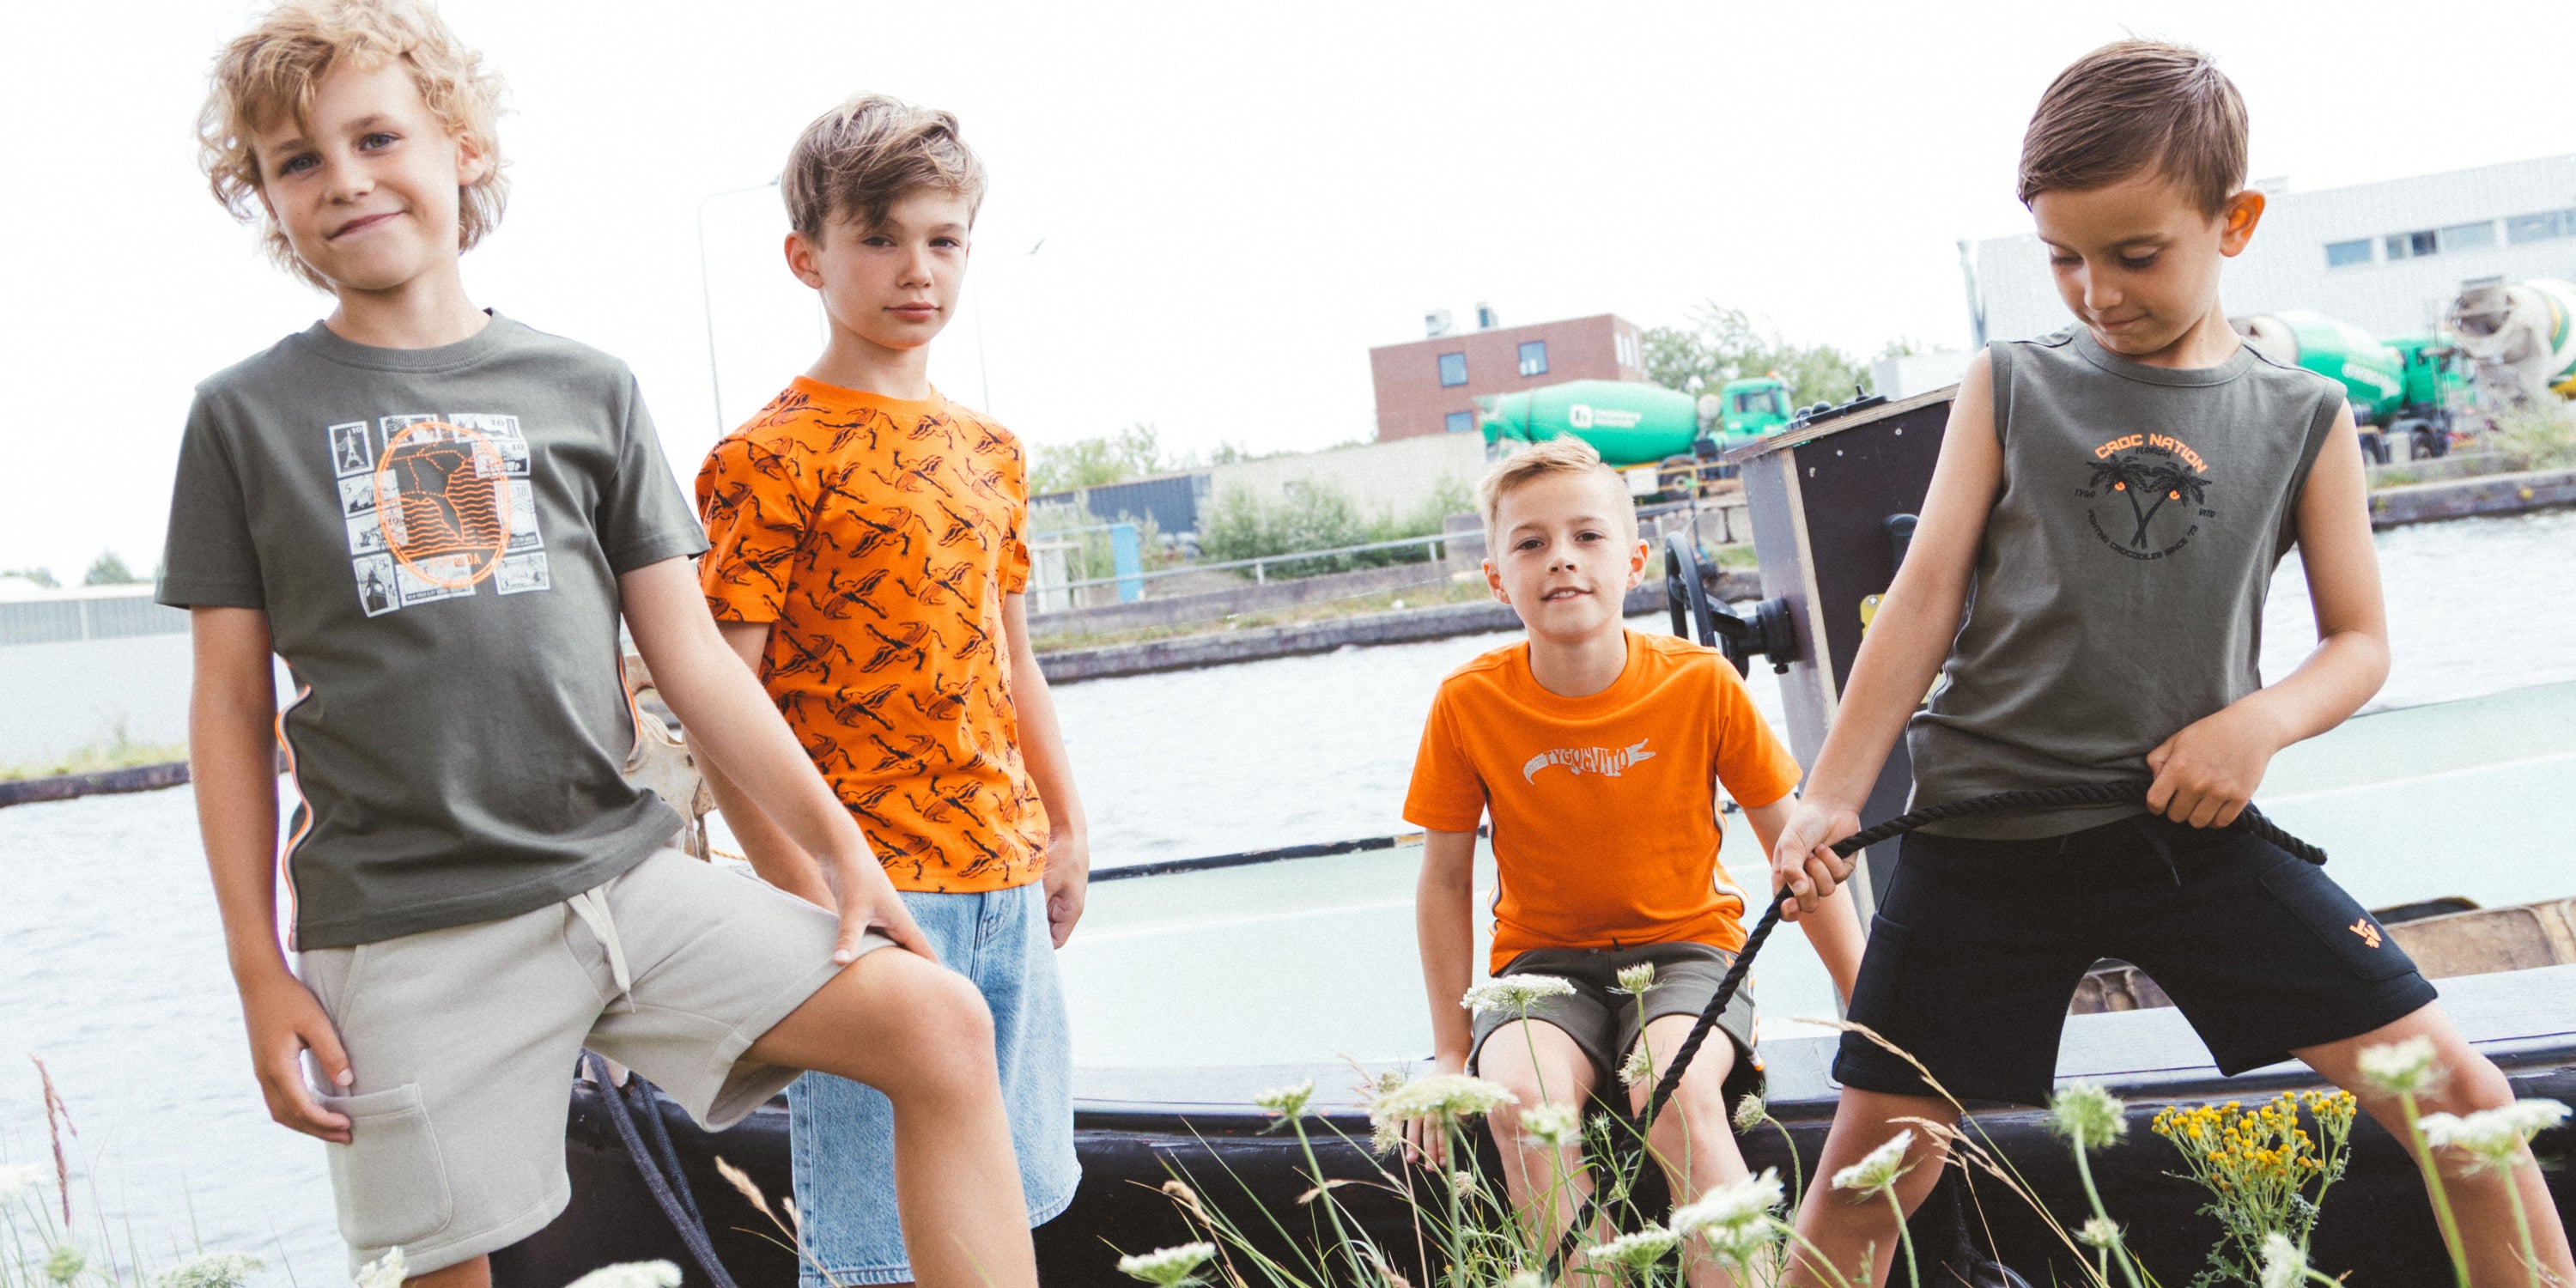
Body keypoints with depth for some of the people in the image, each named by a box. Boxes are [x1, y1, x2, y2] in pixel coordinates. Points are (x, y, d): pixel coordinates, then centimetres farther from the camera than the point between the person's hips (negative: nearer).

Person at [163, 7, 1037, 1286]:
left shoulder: (586, 388, 8)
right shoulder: (247, 414, 5)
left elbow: (690, 656, 8)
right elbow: (231, 705, 6)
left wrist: (838, 843, 2)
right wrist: (259, 967, 1)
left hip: (622, 878, 2)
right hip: (404, 929, -1)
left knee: (942, 1030, -12)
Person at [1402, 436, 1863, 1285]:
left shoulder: (1700, 685, -11)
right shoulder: (1469, 704, -10)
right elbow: (1445, 880, 1)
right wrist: (1452, 1052, 0)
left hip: (1685, 944, -1)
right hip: (1542, 955, 1)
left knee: (1678, 1094, -33)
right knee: (1520, 1100, -31)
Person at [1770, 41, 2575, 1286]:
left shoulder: (2304, 417, 5)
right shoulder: (2009, 386, 4)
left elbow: (2358, 642, 7)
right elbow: (1926, 596, 1)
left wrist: (2258, 722, -15)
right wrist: (1832, 794, -6)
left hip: (2189, 824, 1)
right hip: (1984, 832, 0)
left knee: (2455, 1094, -6)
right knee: (1872, 1162, 2)